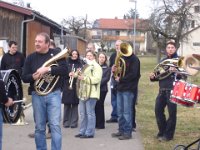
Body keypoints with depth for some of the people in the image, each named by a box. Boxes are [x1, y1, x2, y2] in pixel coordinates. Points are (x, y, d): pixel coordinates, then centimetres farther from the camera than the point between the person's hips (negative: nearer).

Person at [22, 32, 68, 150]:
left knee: (55, 125, -6)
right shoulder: (31, 57, 6)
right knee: (39, 127, 8)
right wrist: (33, 76, -17)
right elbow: (24, 77, 5)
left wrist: (47, 69, -21)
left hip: (54, 94, -2)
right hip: (37, 95, 2)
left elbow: (65, 70, -12)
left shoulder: (56, 54, 0)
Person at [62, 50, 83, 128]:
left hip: (76, 87, 0)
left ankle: (74, 122, 7)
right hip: (67, 86, 0)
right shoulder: (66, 63, 5)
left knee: (75, 105, 1)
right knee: (67, 104, 1)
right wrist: (68, 74, -18)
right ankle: (66, 122, 10)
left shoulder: (80, 64, 7)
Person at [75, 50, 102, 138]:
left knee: (90, 113, -6)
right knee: (83, 114, 10)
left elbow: (96, 79, -17)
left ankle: (89, 133, -2)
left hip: (91, 94, -8)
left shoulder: (96, 67, -4)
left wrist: (84, 78, -20)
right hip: (83, 93, 8)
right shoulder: (85, 66, 23)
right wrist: (78, 76, 13)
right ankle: (82, 131, 17)